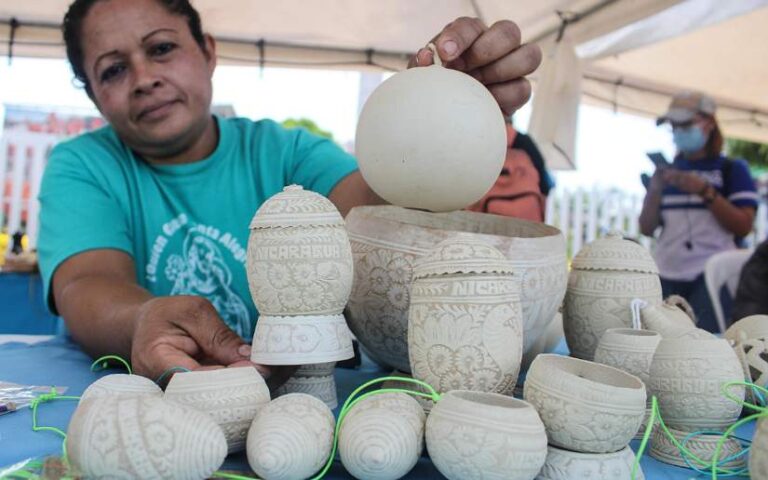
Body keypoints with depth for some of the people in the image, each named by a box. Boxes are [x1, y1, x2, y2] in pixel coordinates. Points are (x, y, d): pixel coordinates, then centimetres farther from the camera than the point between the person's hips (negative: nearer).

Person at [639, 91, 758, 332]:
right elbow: (647, 229, 10)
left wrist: (705, 191, -14)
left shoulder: (732, 169, 6)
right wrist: (655, 190, -6)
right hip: (665, 277, 3)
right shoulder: (666, 171, 15)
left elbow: (743, 226, -5)